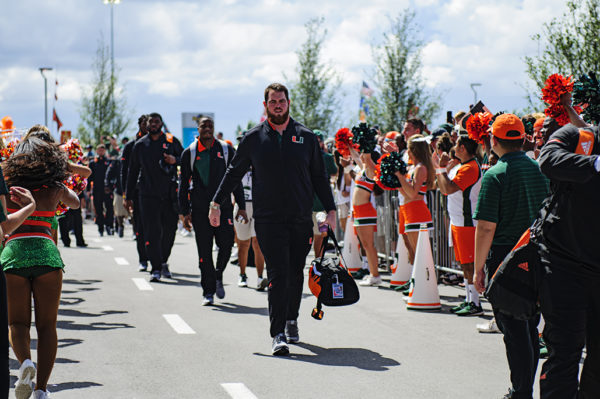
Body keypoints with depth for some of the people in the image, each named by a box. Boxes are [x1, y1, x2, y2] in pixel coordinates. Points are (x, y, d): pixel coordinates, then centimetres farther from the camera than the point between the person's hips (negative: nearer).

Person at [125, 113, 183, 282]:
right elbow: (133, 171, 15)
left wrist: (175, 160, -12)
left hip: (169, 193, 0)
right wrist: (128, 196, 15)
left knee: (170, 229, 5)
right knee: (152, 231, -8)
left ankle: (163, 261, 27)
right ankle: (156, 269, -5)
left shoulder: (172, 141, 6)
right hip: (148, 194, 0)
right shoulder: (140, 145, 9)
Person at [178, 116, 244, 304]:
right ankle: (208, 292, 7)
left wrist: (241, 206, 3)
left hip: (223, 205, 0)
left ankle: (218, 276, 20)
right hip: (200, 209, 0)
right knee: (204, 251, 0)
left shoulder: (226, 150, 6)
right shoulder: (190, 153, 5)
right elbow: (184, 184, 7)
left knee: (226, 244, -8)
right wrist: (185, 212, 0)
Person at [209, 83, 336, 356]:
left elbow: (319, 177, 12)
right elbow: (234, 172, 14)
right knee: (278, 274, -10)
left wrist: (330, 210, 6)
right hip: (268, 218, -2)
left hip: (301, 218, 2)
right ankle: (278, 334, -10)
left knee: (296, 272, 9)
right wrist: (217, 203, 13)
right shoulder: (254, 138, 5)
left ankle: (291, 319, 31)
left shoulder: (306, 137, 7)